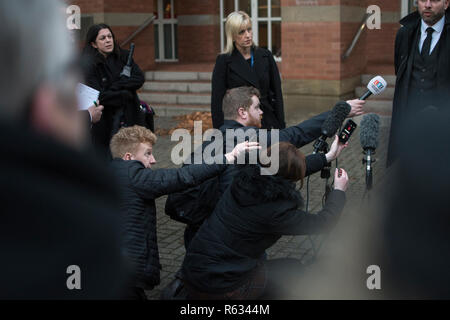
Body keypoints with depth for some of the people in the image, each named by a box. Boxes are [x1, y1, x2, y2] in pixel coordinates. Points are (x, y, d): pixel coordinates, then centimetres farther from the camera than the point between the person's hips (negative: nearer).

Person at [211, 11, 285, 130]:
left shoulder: (265, 56, 6)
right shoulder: (224, 61, -4)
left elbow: (276, 93, 8)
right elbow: (217, 101, -4)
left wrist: (280, 126, 4)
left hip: (266, 124, 3)